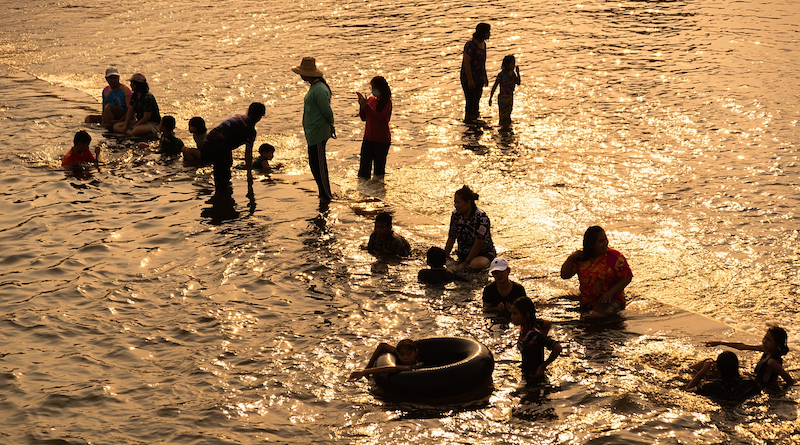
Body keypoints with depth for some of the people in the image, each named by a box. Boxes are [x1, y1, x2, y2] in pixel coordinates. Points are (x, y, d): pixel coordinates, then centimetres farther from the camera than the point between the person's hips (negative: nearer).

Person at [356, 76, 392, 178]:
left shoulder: (386, 102, -11)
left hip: (382, 140, -5)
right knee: (364, 165, 4)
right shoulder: (371, 100, 7)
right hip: (368, 138, 5)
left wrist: (366, 106, -24)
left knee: (379, 166, 4)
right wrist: (361, 106, -7)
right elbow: (364, 118, 10)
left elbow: (378, 117, -23)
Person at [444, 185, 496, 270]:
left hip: (484, 253, -5)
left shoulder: (481, 217, -21)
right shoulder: (455, 215, -2)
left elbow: (479, 243, -20)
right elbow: (451, 238, 7)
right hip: (463, 254, 5)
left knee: (475, 265, -37)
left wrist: (467, 262, -16)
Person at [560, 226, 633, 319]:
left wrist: (611, 292, -18)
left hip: (611, 300, -5)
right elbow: (565, 275, 6)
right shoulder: (580, 258, 3)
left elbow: (627, 277, -7)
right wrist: (571, 258, -10)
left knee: (595, 316, -30)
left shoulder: (615, 257, -8)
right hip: (587, 303, 5)